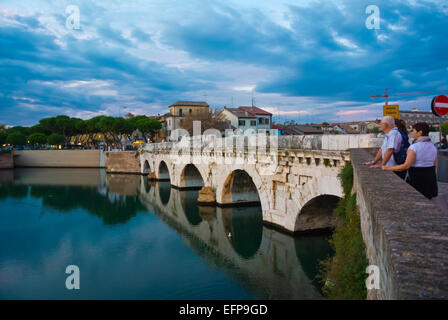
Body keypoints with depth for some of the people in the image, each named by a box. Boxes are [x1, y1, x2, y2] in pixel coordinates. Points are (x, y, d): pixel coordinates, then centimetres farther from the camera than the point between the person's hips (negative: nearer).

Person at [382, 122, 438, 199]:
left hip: (417, 179, -7)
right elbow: (435, 165, 11)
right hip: (431, 179, 7)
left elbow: (406, 166, -21)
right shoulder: (433, 147, 6)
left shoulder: (414, 147, -17)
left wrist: (387, 168, -15)